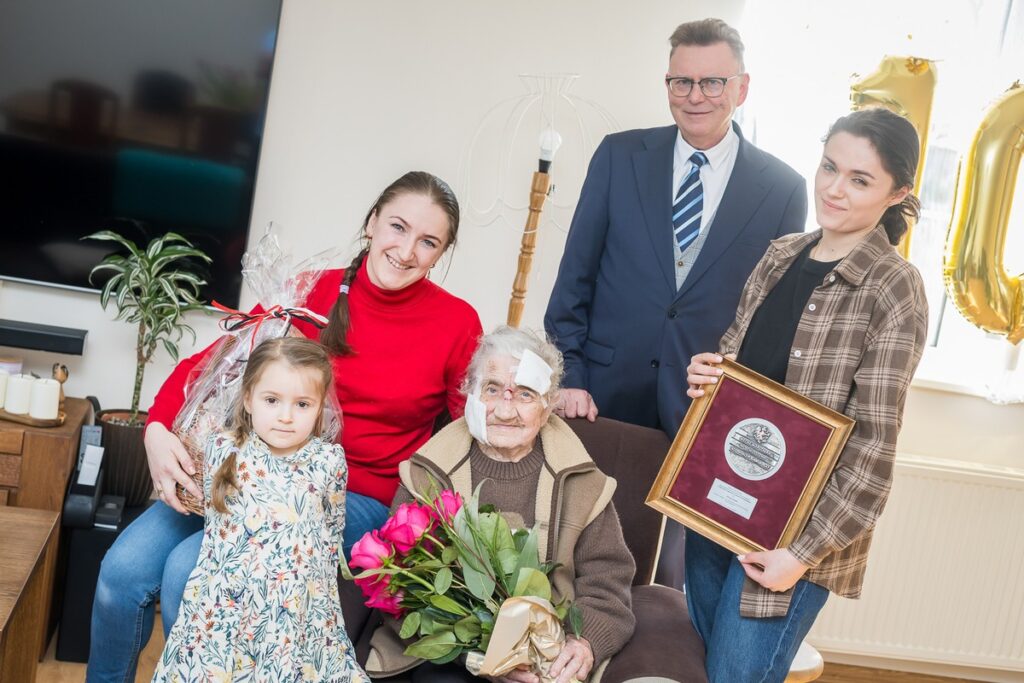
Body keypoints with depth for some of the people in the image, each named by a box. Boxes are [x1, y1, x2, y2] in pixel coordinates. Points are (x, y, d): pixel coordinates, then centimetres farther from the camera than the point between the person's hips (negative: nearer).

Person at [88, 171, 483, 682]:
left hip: (360, 500, -3)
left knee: (188, 570, -21)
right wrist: (158, 429, -16)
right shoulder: (313, 292, -2)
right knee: (124, 567, -13)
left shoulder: (457, 323, -6)